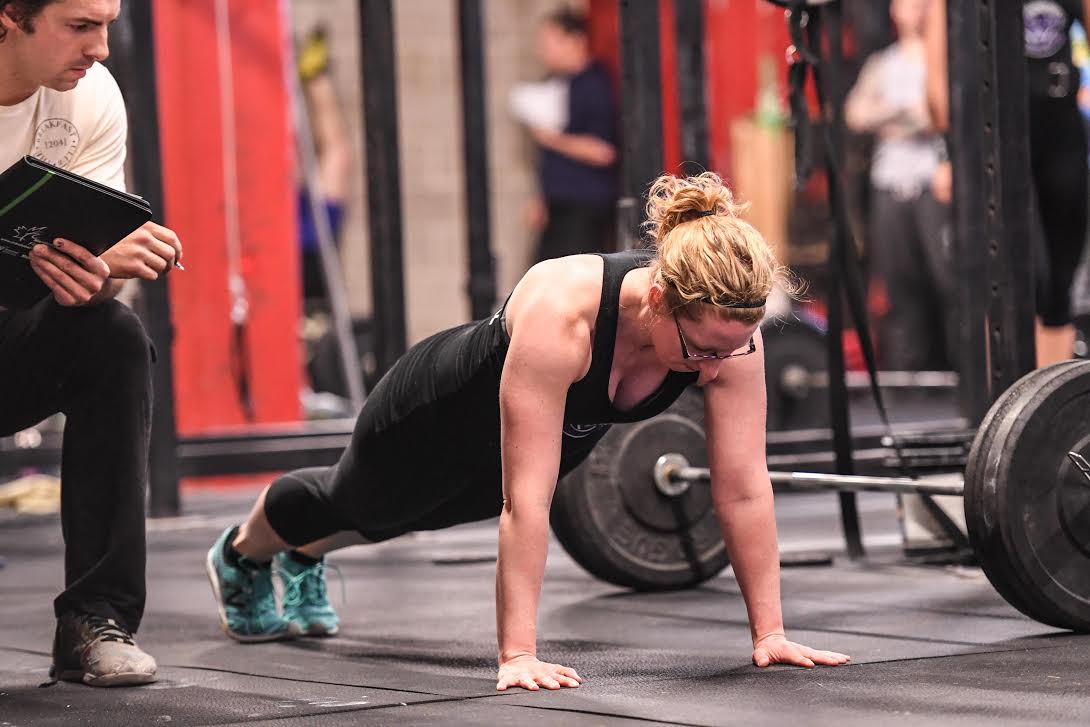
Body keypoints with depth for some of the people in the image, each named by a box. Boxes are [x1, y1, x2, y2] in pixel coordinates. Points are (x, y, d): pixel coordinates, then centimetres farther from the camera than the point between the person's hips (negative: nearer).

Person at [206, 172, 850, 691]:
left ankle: (303, 561, 67)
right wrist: (519, 655, -50)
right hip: (449, 409, -4)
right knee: (356, 503, 29)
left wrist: (770, 632, -29)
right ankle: (242, 554, 63)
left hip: (567, 432, 5)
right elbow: (525, 500, -49)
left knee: (386, 518, 34)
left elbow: (744, 487, -29)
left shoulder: (729, 322, -35)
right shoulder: (559, 316, -49)